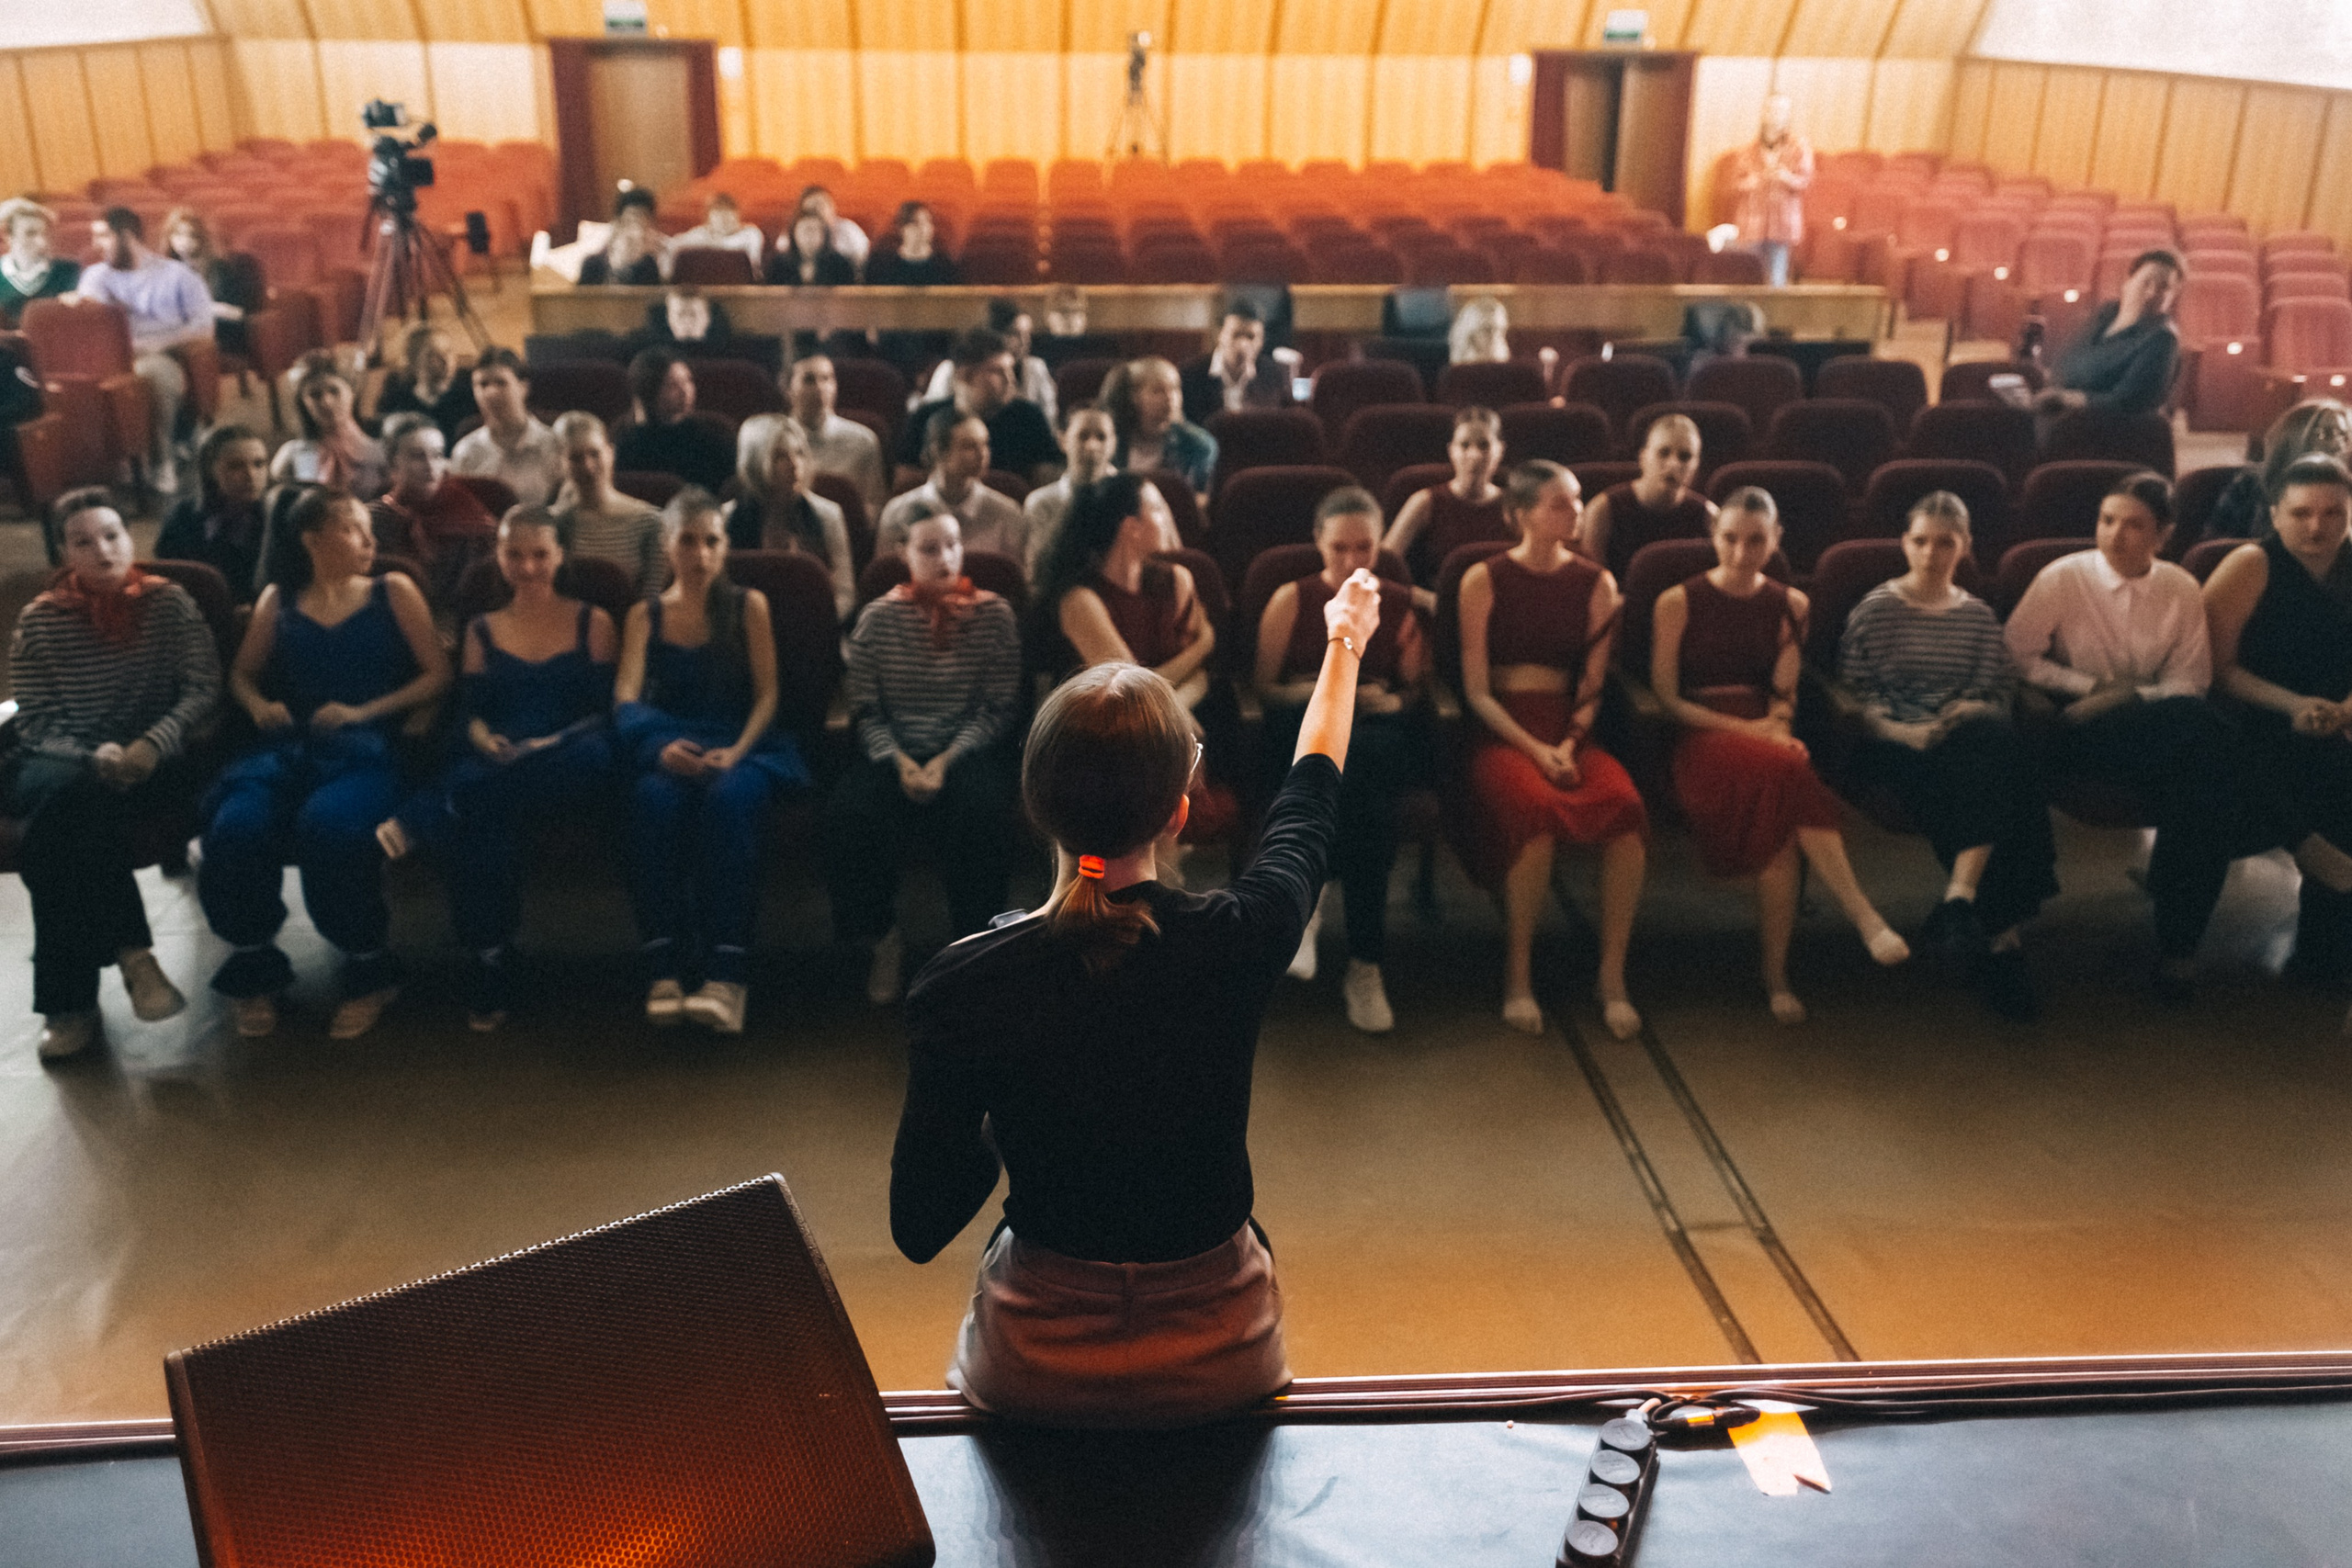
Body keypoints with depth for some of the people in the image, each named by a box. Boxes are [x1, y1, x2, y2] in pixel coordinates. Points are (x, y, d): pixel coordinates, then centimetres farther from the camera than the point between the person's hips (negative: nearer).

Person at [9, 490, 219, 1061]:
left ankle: (70, 999, -28)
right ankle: (131, 953, -32)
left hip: (149, 759, -1)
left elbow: (203, 689, -1)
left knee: (61, 821, -33)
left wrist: (152, 744, -18)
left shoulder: (169, 603, 6)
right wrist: (93, 755, -16)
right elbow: (36, 721, 4)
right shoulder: (40, 619, 8)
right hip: (63, 758, 2)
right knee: (64, 790, -36)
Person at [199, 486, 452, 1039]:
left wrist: (366, 712, -4)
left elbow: (437, 673, 7)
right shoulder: (278, 601, 21)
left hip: (366, 747, -2)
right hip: (290, 746, 3)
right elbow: (242, 674, 26)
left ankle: (368, 971, -14)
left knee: (331, 825, -37)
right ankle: (254, 968, -5)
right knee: (236, 826, -31)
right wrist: (259, 705, 2)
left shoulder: (393, 592, 14)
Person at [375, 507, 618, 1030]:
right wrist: (485, 740, -10)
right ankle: (488, 973, -35)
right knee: (486, 817, -36)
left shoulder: (594, 624, 18)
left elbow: (606, 712, 7)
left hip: (569, 767, -1)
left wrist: (554, 743, -12)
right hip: (497, 767, 1)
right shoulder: (481, 631, 25)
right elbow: (469, 714, 14)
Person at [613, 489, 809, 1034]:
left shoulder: (748, 606, 16)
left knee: (729, 797, -37)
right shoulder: (645, 616, 19)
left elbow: (766, 694, 6)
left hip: (742, 745, -1)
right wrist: (663, 746, -18)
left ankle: (725, 976, -43)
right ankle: (664, 970, -39)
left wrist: (736, 752, -14)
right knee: (654, 799, -35)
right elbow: (626, 698, 4)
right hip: (668, 748, 1)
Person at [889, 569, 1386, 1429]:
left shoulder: (964, 983, -22)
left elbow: (919, 1228, -11)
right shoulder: (1237, 940, -21)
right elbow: (1311, 789, 2)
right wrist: (1345, 641, 20)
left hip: (1036, 1370, 0)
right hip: (1220, 1361, 1)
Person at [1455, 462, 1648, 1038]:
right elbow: (1477, 691, -1)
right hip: (1500, 732, -3)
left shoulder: (1596, 584, 13)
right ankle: (1518, 972, -19)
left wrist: (1570, 743, -10)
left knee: (1627, 805, -30)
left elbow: (1592, 687, 10)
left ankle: (1612, 974, -18)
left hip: (1569, 731, 3)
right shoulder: (1484, 580, 3)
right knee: (1536, 806, -37)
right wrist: (1534, 749, -14)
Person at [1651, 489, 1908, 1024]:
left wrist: (1779, 725, -5)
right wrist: (1742, 728, -10)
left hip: (1766, 733, 3)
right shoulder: (1678, 603, 6)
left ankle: (1777, 976, -28)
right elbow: (1665, 697, 1)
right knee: (1785, 772, -38)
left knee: (1780, 818, -34)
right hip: (1701, 737, -3)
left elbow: (1786, 695, 19)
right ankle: (1865, 918, -39)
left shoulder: (1790, 605, 17)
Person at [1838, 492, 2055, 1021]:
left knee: (1994, 739, -36)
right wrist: (1899, 728, -14)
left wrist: (1969, 712, -8)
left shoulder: (1978, 615, 20)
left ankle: (1960, 899, -39)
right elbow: (1852, 690, 2)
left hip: (1967, 738, 3)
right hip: (1895, 743, -3)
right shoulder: (1875, 609, 9)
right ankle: (1999, 933, -35)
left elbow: (1997, 691, 15)